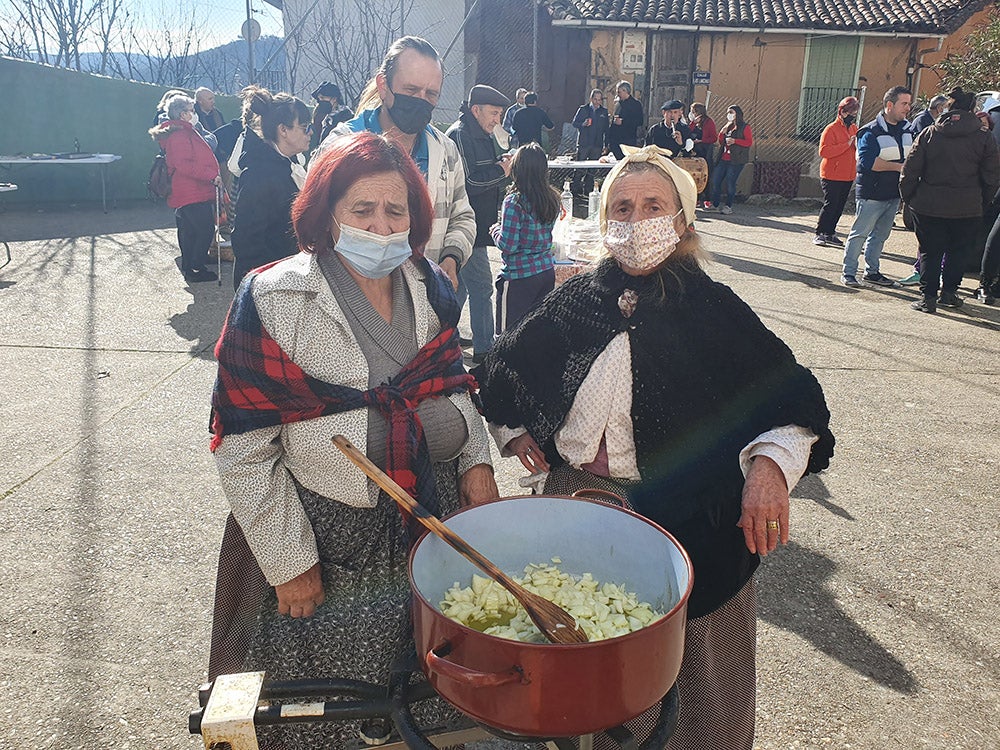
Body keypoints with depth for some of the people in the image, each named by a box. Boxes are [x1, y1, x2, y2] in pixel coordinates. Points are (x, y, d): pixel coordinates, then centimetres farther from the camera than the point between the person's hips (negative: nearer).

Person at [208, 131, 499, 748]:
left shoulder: (431, 288, 2)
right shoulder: (274, 301, -15)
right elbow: (243, 448, -14)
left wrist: (476, 461, 0)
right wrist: (288, 561, -12)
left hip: (436, 519, 5)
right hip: (328, 540, -4)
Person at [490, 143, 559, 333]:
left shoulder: (514, 202, -17)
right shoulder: (552, 198, 3)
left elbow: (508, 245, -17)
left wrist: (496, 230, 3)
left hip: (519, 276, -7)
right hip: (547, 271, 7)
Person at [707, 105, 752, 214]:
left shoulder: (745, 127, -1)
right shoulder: (727, 126, 19)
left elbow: (750, 142, -8)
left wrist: (734, 141, -17)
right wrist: (723, 132, 2)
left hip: (736, 160, -7)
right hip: (723, 159, 7)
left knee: (730, 183, -8)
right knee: (715, 181, 3)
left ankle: (728, 206, 2)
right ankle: (715, 204, 13)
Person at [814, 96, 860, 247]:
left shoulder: (854, 128, 14)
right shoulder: (831, 129, -9)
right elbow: (824, 151, -20)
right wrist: (847, 144, -21)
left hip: (848, 176, 7)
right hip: (832, 176, -7)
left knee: (839, 206, 9)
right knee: (830, 205, -7)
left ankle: (830, 234, 17)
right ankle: (819, 234, 3)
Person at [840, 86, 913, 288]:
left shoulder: (908, 130, 11)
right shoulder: (871, 132, -11)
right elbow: (868, 161, -22)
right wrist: (899, 167, -18)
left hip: (894, 194, 7)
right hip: (872, 193, -7)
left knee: (880, 235, 14)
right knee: (859, 234, -2)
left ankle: (871, 271, 23)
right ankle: (848, 273, 5)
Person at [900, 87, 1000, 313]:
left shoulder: (929, 133, -3)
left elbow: (910, 169, -4)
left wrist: (908, 197, 7)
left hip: (928, 206, -1)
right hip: (967, 208, 1)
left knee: (930, 252, 8)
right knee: (957, 250, 17)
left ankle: (928, 296, 6)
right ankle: (949, 292, 23)